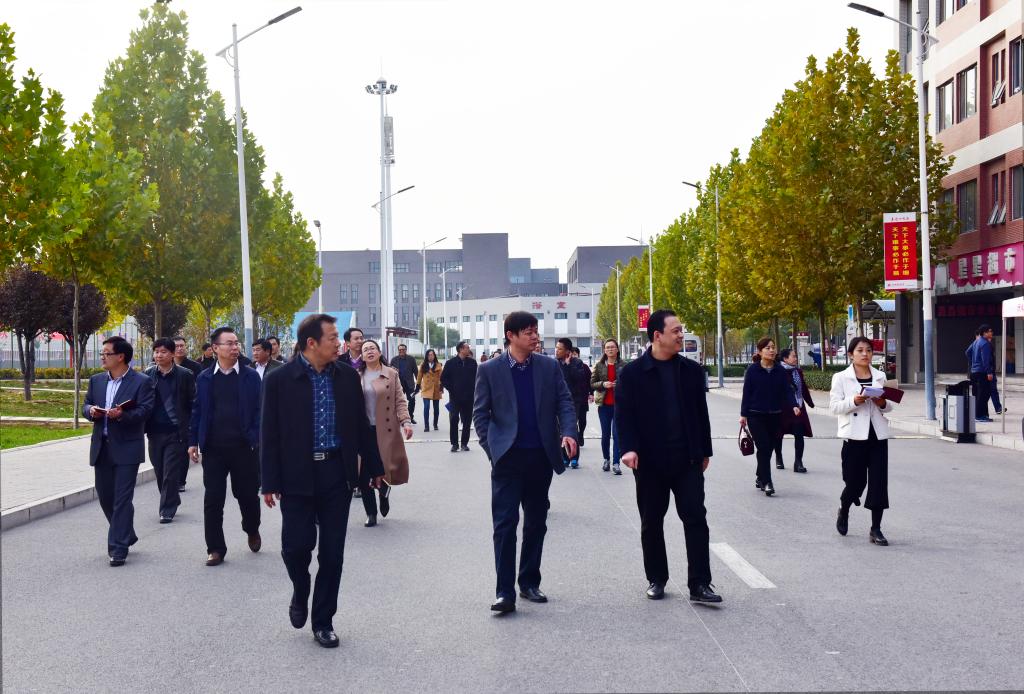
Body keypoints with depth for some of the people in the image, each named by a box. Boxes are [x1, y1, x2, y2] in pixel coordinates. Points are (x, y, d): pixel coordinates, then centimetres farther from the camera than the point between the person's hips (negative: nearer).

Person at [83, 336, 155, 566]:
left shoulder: (141, 382, -6)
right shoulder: (96, 381, 13)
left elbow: (145, 410, -13)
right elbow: (86, 405, 16)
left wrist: (122, 415, -29)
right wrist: (91, 411, -8)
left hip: (127, 447, -6)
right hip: (102, 446, 6)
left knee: (122, 498, -6)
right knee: (105, 496, 12)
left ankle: (118, 548, -3)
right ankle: (126, 536, 32)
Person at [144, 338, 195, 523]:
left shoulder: (184, 375, -2)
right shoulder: (148, 374, 7)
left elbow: (192, 403, 0)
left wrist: (189, 430, -4)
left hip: (175, 432, -4)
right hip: (155, 431, 4)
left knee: (171, 473, -5)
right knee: (160, 472, 11)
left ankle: (167, 510, 3)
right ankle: (172, 502, 29)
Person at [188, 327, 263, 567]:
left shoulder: (251, 376, 1)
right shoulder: (205, 378, 6)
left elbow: (259, 410, 0)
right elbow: (197, 411, 9)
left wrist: (257, 439, -8)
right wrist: (193, 441, 4)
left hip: (244, 447, -1)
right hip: (213, 448, 1)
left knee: (248, 494, 9)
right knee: (213, 500, 2)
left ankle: (252, 530, 37)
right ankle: (215, 548, 11)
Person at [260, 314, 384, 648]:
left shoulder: (348, 376, 4)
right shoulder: (280, 379, -6)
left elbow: (361, 424, 11)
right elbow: (270, 434, -4)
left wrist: (373, 466, 13)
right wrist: (270, 482, -7)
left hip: (337, 473, 3)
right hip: (298, 475, -2)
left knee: (332, 552, 5)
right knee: (296, 545, -4)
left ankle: (323, 620, 18)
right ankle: (300, 594, 29)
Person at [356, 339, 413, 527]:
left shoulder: (391, 374, 5)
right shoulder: (356, 377, 8)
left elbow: (400, 401, 2)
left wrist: (406, 421, -10)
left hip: (386, 430, -1)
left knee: (386, 468, -4)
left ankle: (384, 494, 31)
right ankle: (371, 513, 12)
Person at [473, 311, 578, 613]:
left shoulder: (549, 367, 6)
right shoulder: (490, 370, 0)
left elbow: (564, 401, 3)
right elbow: (480, 413, 1)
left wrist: (568, 432, -14)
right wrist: (492, 449, -7)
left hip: (541, 456, 3)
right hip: (508, 458, -3)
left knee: (536, 523, 10)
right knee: (505, 524, -5)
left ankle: (529, 583, 22)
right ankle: (504, 591, -3)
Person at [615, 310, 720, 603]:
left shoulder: (691, 370, 5)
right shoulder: (632, 373, -5)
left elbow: (701, 412, 10)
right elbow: (623, 415, -7)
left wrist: (705, 450, 11)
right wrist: (628, 448, -20)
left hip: (687, 459, 2)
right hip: (650, 461, -2)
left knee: (696, 518, -3)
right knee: (652, 523, 9)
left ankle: (699, 584, 0)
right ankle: (656, 579, 22)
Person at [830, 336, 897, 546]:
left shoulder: (880, 377, 10)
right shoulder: (841, 378, 0)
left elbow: (889, 405, 16)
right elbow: (834, 406, -7)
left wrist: (883, 404, -7)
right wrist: (854, 401, -22)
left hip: (878, 435, 3)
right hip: (854, 436, -3)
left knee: (879, 482, -1)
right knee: (855, 481, 3)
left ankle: (876, 529, 5)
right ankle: (843, 511, 35)